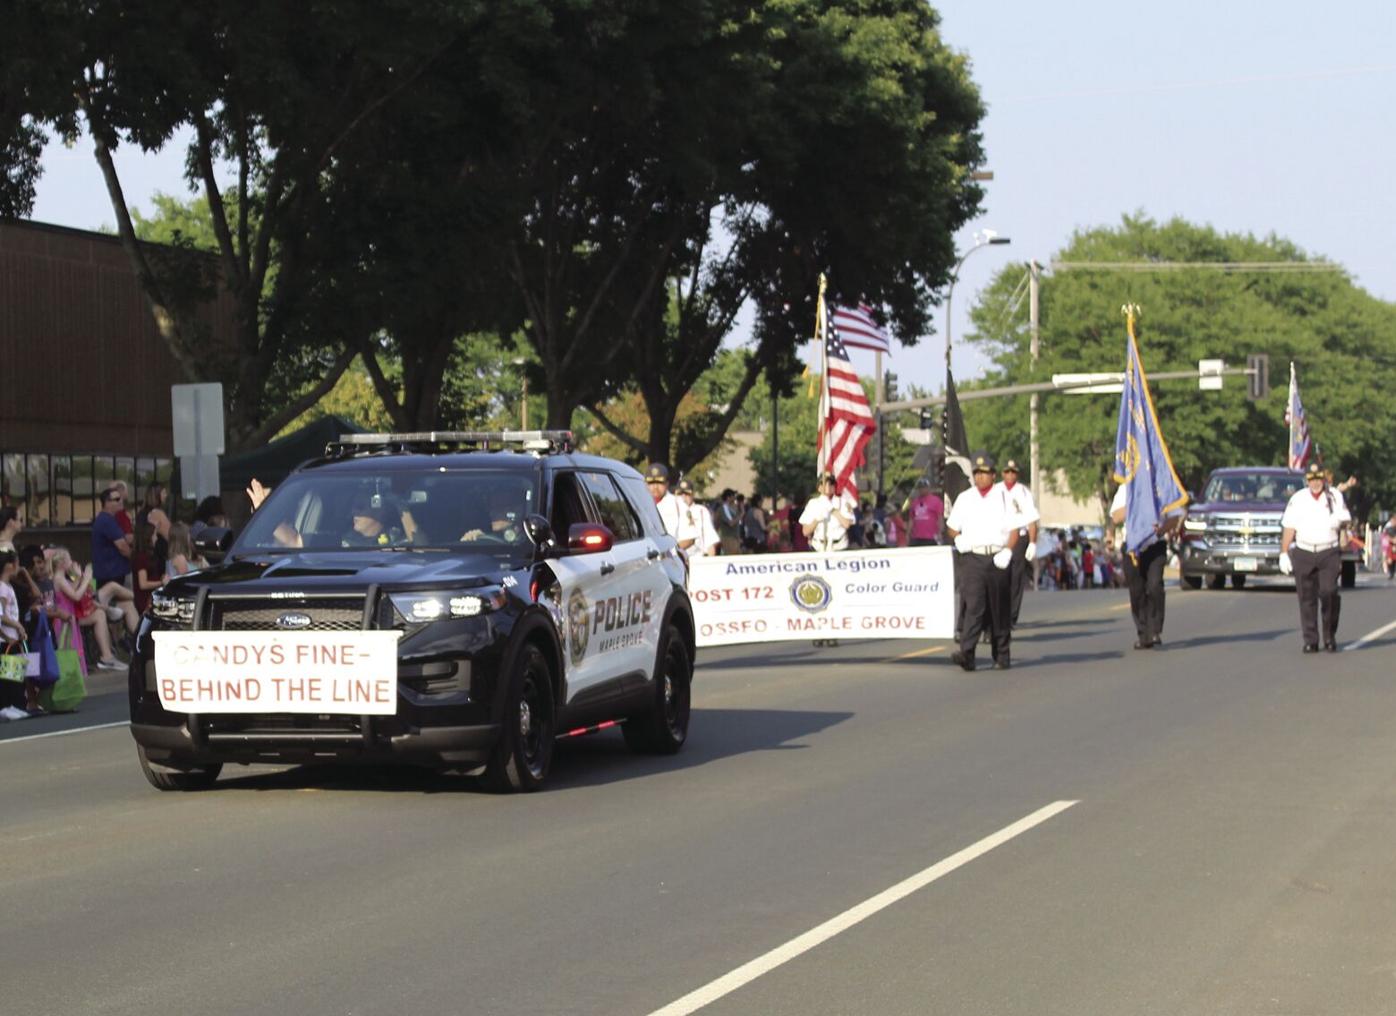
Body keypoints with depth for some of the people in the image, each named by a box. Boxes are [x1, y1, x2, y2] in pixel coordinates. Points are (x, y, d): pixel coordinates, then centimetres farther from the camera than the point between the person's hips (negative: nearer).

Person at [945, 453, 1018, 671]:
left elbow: (1014, 529, 2)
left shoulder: (1003, 497, 5)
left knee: (999, 608, 6)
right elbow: (951, 526, 17)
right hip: (972, 557, 0)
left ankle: (1002, 655, 17)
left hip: (997, 558, 0)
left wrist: (1007, 551, -13)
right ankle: (967, 653, -23)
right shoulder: (964, 499, 11)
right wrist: (958, 539, -4)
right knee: (973, 605, -13)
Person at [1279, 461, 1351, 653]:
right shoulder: (1297, 499, 8)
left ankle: (1330, 637, 0)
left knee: (1329, 593, -14)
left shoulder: (1335, 496, 10)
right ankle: (1310, 641, 6)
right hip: (1303, 553, 1)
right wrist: (1284, 553, -1)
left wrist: (1340, 522, -12)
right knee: (1307, 599, 0)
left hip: (1329, 553, -1)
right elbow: (1288, 527, 6)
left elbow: (1346, 519, 13)